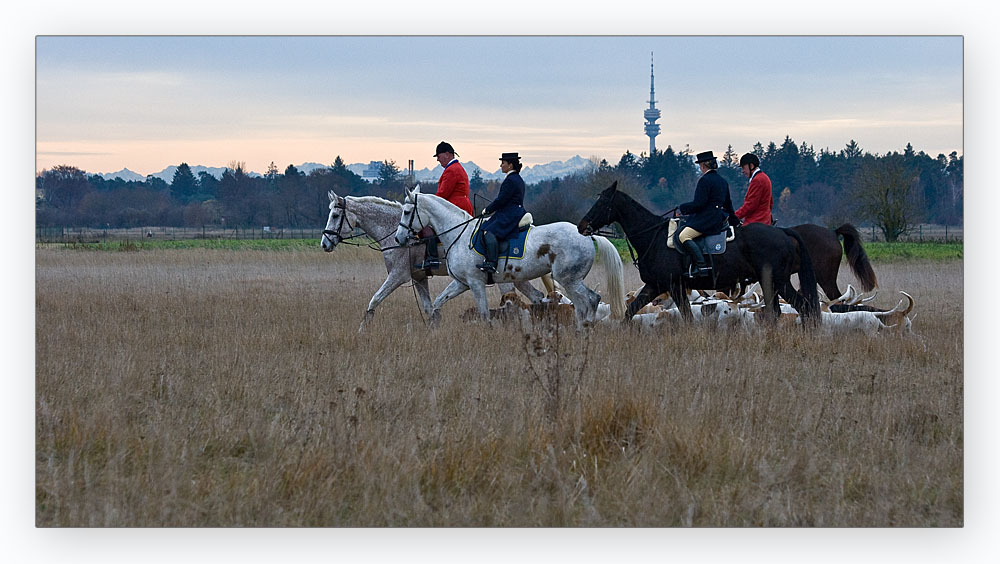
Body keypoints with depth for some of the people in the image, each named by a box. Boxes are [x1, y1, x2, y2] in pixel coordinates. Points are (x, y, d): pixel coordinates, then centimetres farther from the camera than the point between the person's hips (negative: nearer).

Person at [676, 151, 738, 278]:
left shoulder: (705, 180, -12)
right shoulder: (723, 181, 17)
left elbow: (698, 204, -17)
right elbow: (728, 204, 25)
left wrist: (682, 207, -2)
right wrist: (734, 221, 35)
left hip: (707, 219, -10)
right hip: (719, 218, 10)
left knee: (683, 236, -21)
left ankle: (702, 266, -31)